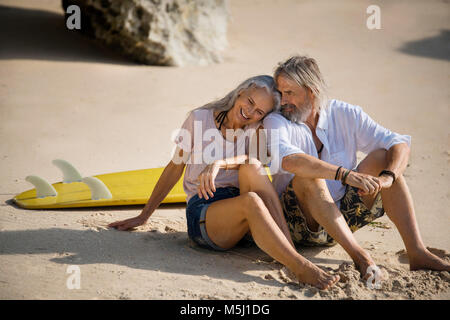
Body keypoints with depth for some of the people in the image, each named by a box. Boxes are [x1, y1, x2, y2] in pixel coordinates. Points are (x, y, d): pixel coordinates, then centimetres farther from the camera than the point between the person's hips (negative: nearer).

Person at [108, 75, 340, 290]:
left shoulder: (256, 131, 12)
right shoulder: (200, 119, 7)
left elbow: (256, 160, -11)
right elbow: (175, 168, 13)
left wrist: (220, 163, -31)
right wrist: (144, 216, 15)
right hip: (203, 213, -2)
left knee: (251, 166, -29)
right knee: (250, 201, -35)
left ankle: (291, 251, -37)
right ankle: (301, 268, -45)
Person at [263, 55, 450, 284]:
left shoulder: (345, 114, 1)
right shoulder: (276, 122, -10)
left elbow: (400, 144, -5)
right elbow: (288, 160, -33)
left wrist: (387, 177, -27)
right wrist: (346, 174, -43)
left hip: (343, 217, 4)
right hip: (300, 225, -4)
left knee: (381, 157, -13)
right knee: (307, 175, -31)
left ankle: (416, 252, -22)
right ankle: (358, 255, -37)